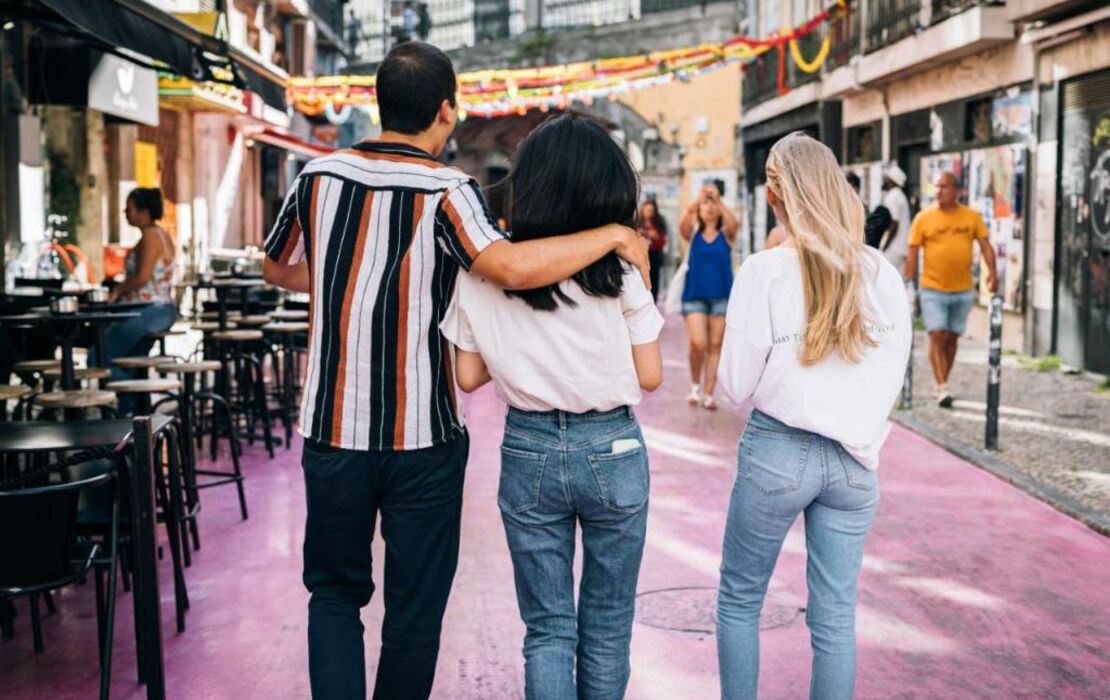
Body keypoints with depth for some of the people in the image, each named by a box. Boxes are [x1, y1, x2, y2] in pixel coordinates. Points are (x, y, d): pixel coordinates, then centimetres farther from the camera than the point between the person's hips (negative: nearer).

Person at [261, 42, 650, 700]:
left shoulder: (319, 176, 0)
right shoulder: (446, 190, -13)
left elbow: (278, 268, 16)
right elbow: (511, 267, -30)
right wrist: (614, 235, -18)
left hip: (333, 431, 3)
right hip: (423, 439, -3)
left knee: (335, 592, 19)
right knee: (415, 609, 13)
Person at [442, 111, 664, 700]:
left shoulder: (481, 274, -6)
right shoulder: (618, 275, -10)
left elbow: (470, 377, 0)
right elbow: (649, 376, -5)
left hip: (529, 452, 1)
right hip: (612, 450, -1)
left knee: (547, 625, 12)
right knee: (607, 623, 16)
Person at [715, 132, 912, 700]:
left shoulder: (765, 271, -11)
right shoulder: (882, 274, 0)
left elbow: (736, 386, -7)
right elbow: (892, 375, 7)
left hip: (777, 453, -3)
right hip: (854, 457, 4)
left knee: (739, 601, 14)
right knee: (835, 614, 10)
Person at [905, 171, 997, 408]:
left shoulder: (972, 216, 3)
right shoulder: (924, 218, -2)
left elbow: (985, 245, 2)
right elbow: (913, 252, -2)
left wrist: (992, 271, -14)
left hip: (963, 290, 3)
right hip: (933, 289, -3)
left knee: (952, 338, 11)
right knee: (938, 336, -9)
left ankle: (940, 385, 24)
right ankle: (942, 388, -9)